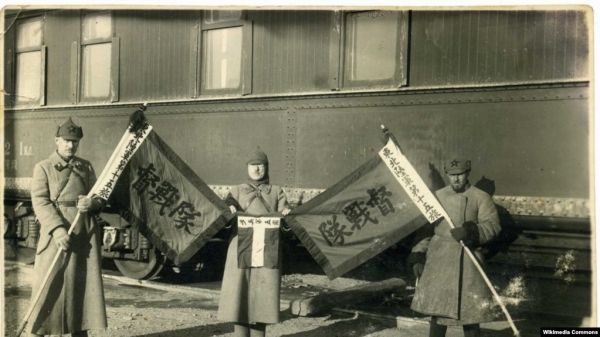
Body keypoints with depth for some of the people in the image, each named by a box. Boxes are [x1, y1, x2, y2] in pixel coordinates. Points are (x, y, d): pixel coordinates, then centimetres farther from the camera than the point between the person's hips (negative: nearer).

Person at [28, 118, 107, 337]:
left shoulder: (86, 167, 13)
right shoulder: (43, 168, 2)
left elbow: (100, 198, 13)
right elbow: (40, 202, -9)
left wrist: (92, 202, -12)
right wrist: (57, 229, -22)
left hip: (85, 235, 4)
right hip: (56, 233, -4)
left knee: (83, 285, 6)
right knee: (48, 285, -4)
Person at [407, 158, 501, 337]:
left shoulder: (481, 197, 0)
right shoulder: (438, 196, 9)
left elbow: (493, 225, -9)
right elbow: (425, 228, 11)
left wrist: (471, 232, -26)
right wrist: (418, 256, 4)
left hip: (466, 258, -2)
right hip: (438, 256, 3)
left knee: (469, 308, 0)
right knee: (436, 306, 6)